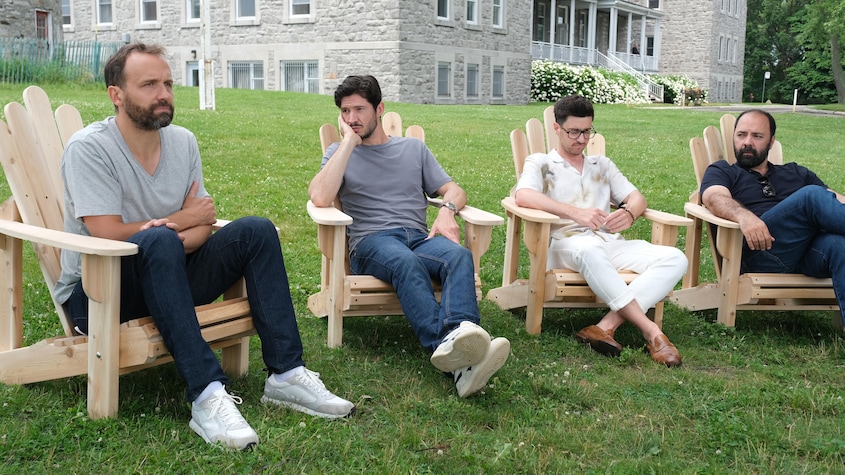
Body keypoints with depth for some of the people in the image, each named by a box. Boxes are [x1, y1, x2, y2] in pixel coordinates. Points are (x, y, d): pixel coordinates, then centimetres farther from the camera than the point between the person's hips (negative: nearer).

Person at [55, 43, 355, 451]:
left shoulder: (183, 141, 5)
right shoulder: (89, 149, -14)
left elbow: (203, 226, 2)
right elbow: (108, 235, -22)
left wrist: (179, 240, -22)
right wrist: (184, 219, -10)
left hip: (165, 278, 6)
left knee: (256, 231, -10)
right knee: (159, 241, -36)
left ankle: (285, 374, -17)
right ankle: (206, 396, -41)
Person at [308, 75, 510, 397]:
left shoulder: (413, 148, 25)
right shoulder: (339, 152, 17)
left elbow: (454, 190, 19)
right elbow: (320, 198, -4)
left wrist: (447, 210, -6)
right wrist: (349, 141, 1)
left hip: (420, 237, 3)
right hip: (371, 241, -3)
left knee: (459, 255, -34)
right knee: (406, 261, -40)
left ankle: (461, 332, -61)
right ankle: (452, 350, -63)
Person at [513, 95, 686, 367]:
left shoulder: (602, 165, 29)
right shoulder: (540, 163, 13)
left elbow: (636, 197, 19)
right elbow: (523, 196, -9)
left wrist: (629, 214, -9)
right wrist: (576, 213, -23)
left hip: (610, 244, 5)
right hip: (565, 244, -5)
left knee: (675, 259, -22)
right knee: (590, 249, -42)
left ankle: (607, 326, -38)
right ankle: (651, 333, -40)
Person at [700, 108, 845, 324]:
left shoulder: (797, 173, 33)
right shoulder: (721, 171, 20)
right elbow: (716, 198, -3)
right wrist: (744, 216, -27)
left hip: (810, 251, 4)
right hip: (757, 252, -3)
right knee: (813, 196, -24)